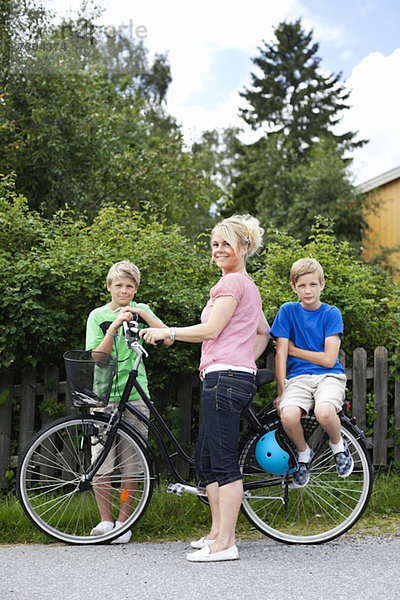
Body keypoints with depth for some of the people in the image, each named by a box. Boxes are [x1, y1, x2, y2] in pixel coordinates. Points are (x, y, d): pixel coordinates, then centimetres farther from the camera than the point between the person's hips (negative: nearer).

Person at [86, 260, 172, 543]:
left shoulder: (141, 310, 9)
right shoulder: (98, 315, 5)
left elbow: (168, 338, -4)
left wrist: (144, 315, -14)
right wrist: (114, 327, -15)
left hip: (136, 395, 1)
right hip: (104, 395, -1)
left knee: (132, 463, 2)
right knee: (101, 463, -4)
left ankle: (123, 522, 13)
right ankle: (106, 520, 12)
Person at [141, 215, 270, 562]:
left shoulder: (232, 282, -8)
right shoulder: (249, 286, 23)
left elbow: (211, 329, -14)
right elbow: (264, 332, 28)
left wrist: (166, 332, -6)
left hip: (224, 377, -10)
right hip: (240, 377, 10)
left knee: (224, 463, -8)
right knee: (206, 461, 15)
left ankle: (225, 544, -5)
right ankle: (217, 532, 21)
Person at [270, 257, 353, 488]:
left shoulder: (331, 313, 2)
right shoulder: (288, 311, 6)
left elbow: (329, 359, -6)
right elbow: (281, 354, 2)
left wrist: (294, 350, 0)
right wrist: (281, 392, -3)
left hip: (329, 376, -1)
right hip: (298, 377, 1)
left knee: (324, 412, -35)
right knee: (288, 415, -31)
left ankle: (338, 444, 0)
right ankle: (304, 453, 2)